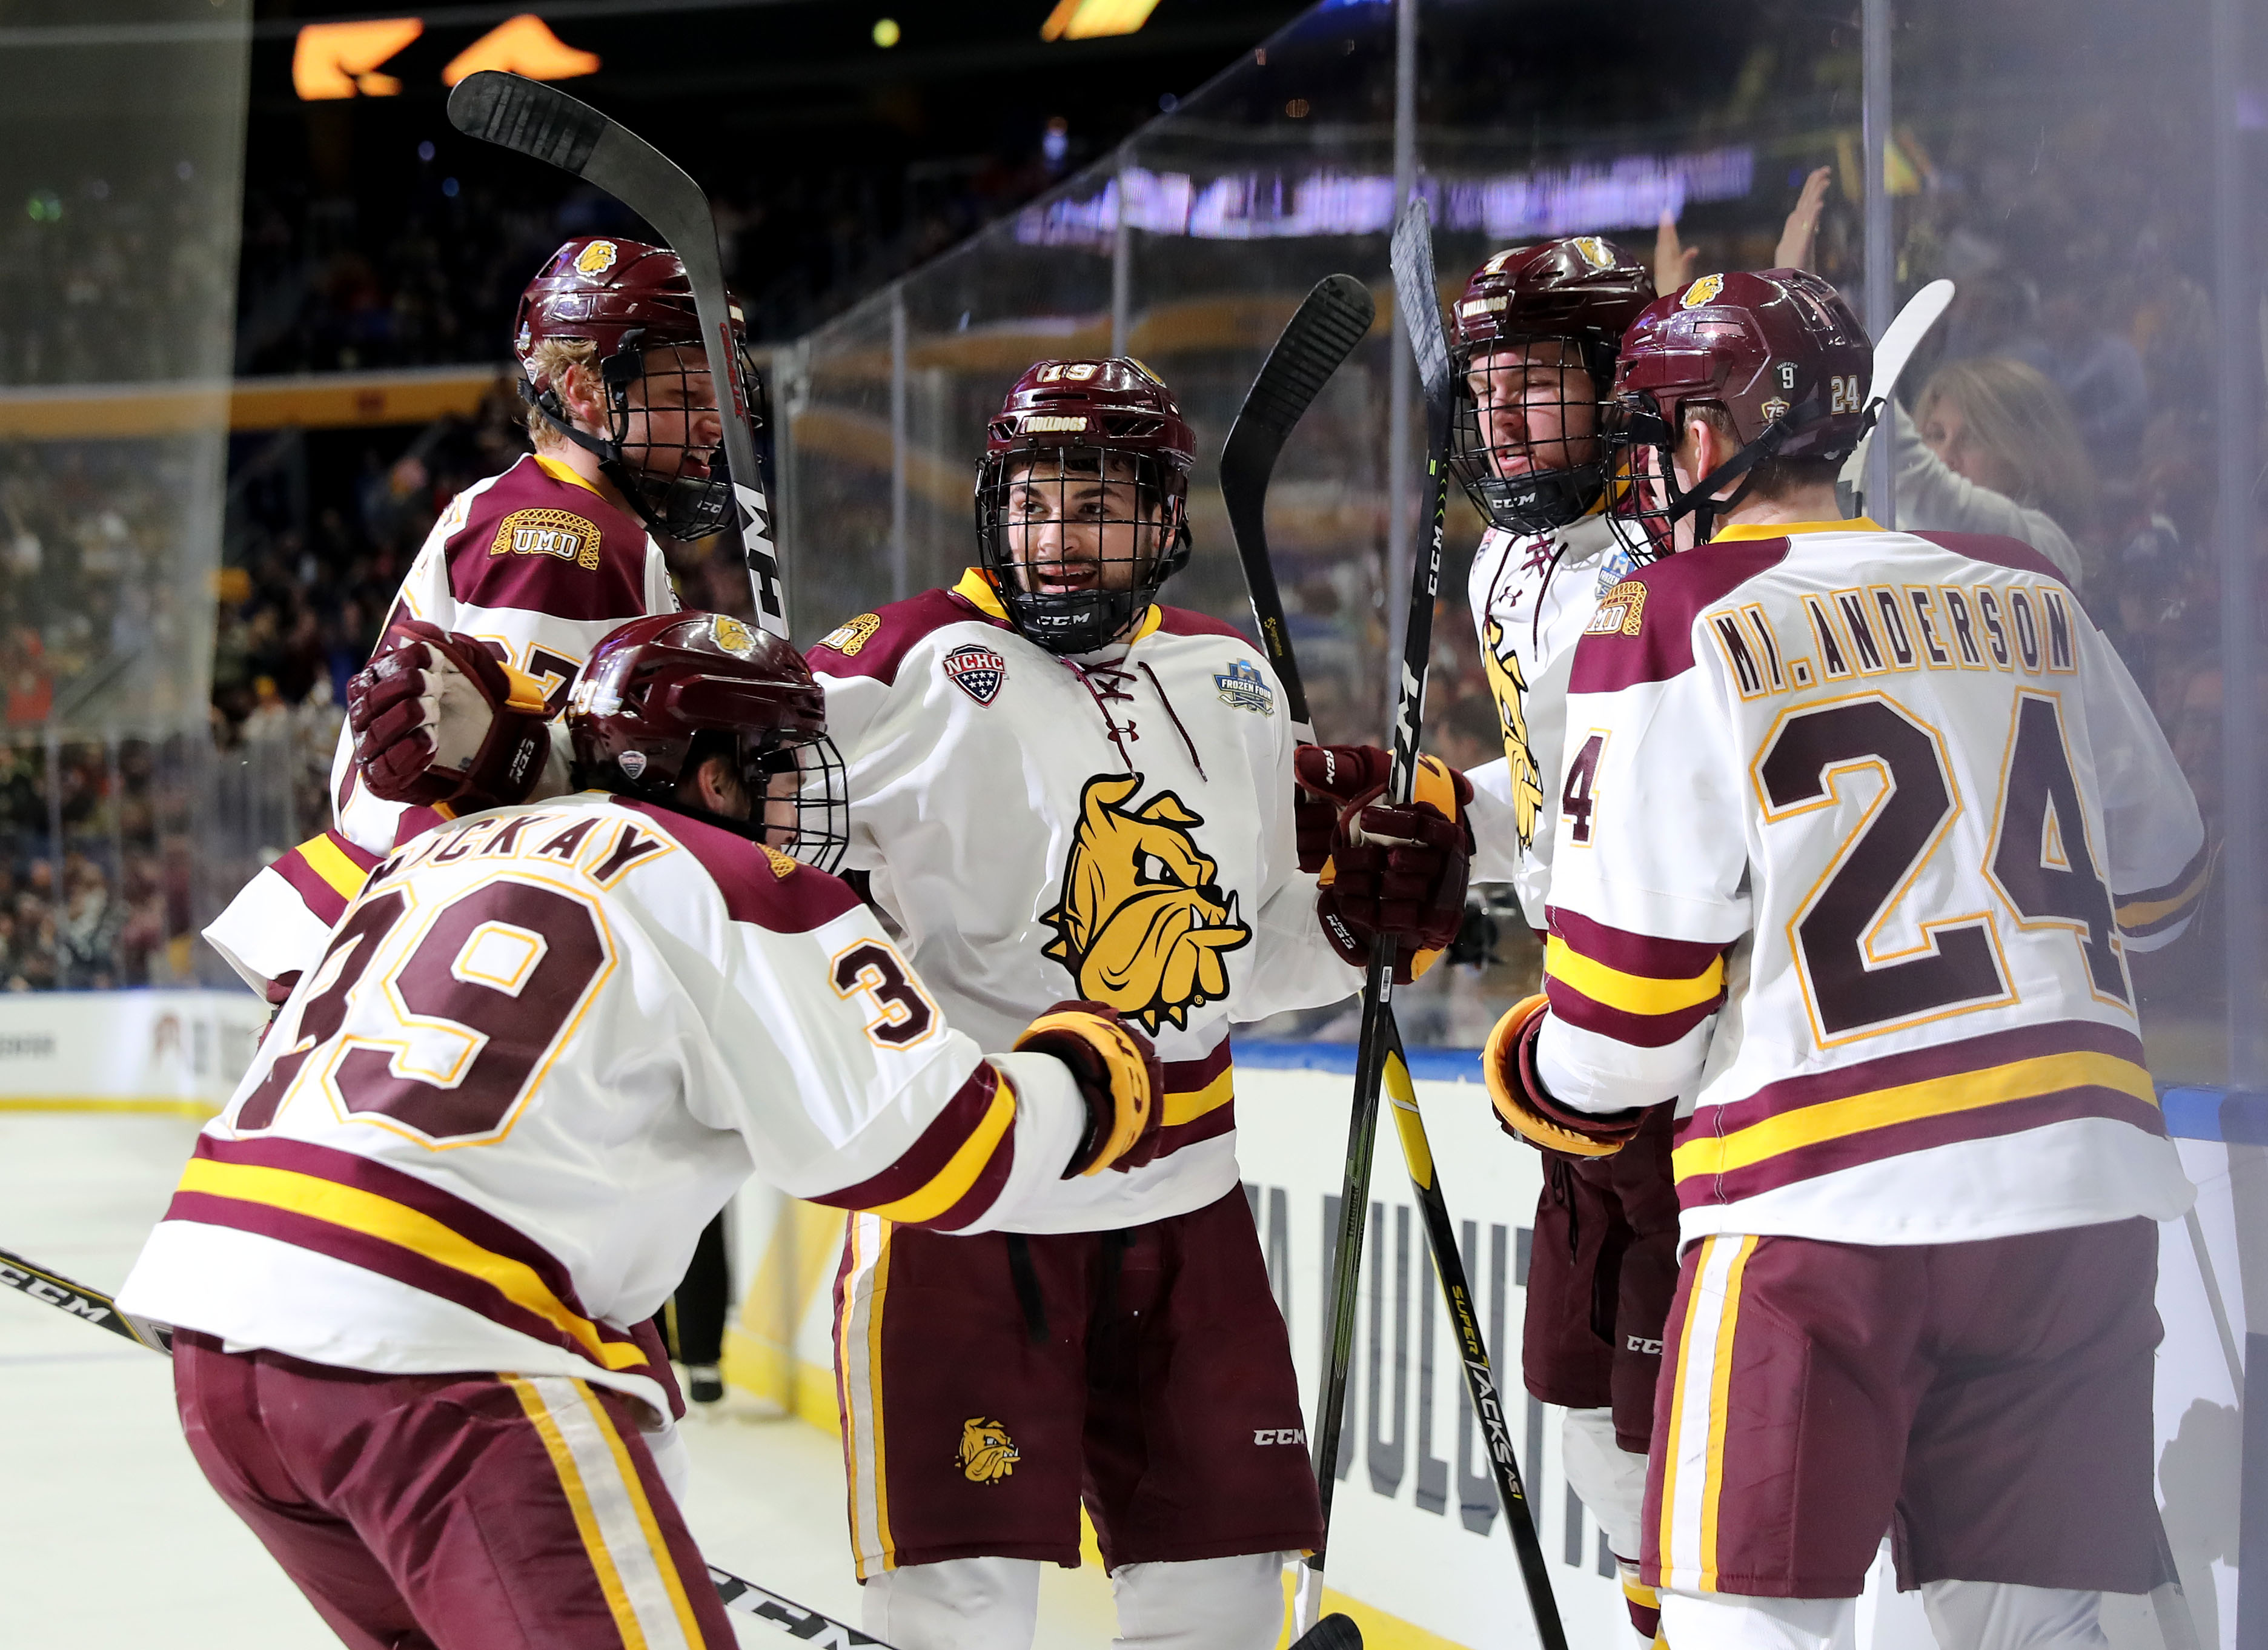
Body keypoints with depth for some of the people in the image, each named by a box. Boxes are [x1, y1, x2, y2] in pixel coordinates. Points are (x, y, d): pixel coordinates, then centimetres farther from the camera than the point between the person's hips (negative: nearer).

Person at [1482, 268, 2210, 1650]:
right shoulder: (2032, 597, 12)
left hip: (1829, 1199, -5)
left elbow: (1630, 987, -5)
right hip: (2086, 1188, 6)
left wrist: (1552, 1085, 16)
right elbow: (2160, 884, 24)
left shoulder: (1671, 628, -4)